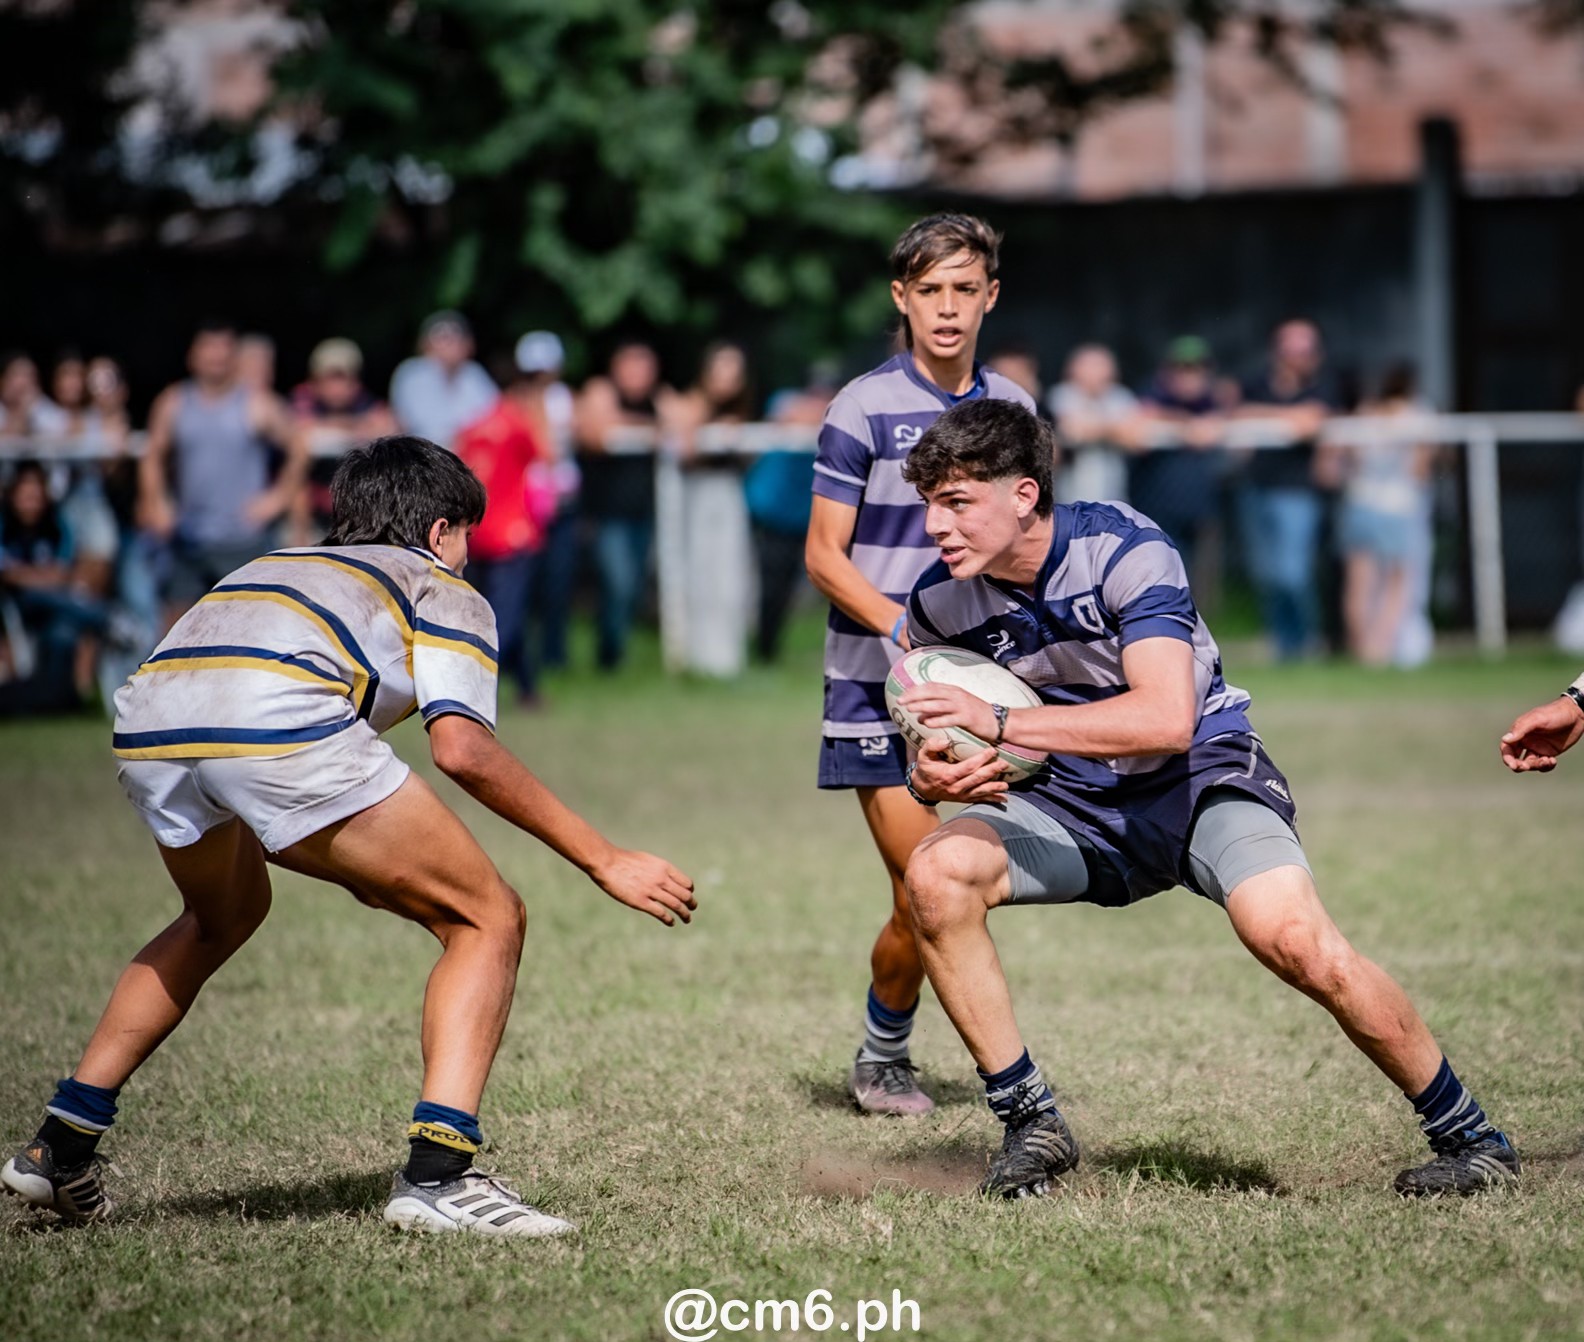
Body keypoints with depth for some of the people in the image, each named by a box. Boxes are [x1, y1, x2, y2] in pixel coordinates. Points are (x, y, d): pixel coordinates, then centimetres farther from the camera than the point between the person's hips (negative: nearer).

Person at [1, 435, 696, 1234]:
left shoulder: (278, 566, 41)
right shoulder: (444, 589, 22)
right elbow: (461, 748, 3)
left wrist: (362, 865, 45)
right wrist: (603, 861, 8)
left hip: (146, 731, 7)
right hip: (282, 727, -7)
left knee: (223, 917, 37)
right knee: (487, 920, 9)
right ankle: (436, 1175, -6)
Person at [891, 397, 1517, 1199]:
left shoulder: (1124, 549, -23)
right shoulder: (938, 604, -8)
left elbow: (1167, 719, -36)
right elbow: (935, 738, 9)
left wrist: (1000, 724, -39)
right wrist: (931, 779, -17)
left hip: (1202, 779, -5)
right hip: (1080, 804, 5)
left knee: (1297, 942, -29)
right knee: (937, 873, -22)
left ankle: (1468, 1137, -9)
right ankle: (1029, 1123, -8)